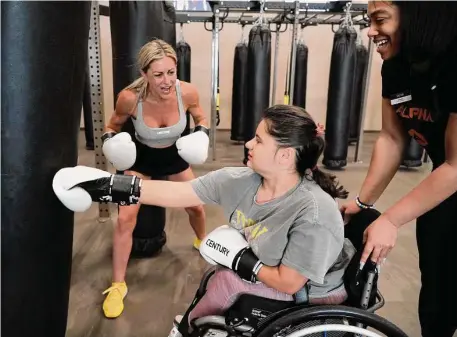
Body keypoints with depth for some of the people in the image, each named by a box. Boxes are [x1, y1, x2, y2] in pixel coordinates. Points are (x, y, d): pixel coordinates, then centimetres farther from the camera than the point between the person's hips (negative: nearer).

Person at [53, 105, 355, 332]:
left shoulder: (314, 213, -34)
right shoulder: (239, 181, -17)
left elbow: (289, 282, -27)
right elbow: (176, 193, -17)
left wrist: (239, 260, -18)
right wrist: (110, 186, -20)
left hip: (314, 297, -5)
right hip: (264, 275, 5)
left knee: (227, 281, -14)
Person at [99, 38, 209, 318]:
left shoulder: (187, 92, -27)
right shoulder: (130, 98, -31)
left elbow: (201, 119, -5)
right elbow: (115, 124, -9)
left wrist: (202, 134, -24)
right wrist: (111, 140, -29)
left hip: (175, 154, 2)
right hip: (139, 158, -2)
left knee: (195, 206, 14)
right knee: (126, 217, -8)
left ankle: (202, 242, 50)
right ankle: (118, 285, 9)